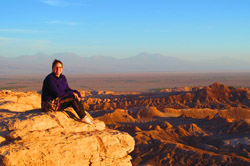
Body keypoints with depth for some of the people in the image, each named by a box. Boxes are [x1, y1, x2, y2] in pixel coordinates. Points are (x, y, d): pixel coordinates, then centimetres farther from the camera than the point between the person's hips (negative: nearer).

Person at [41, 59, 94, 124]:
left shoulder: (63, 77, 8)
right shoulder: (50, 78, -18)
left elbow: (67, 89, 5)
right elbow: (58, 93, -22)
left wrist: (74, 92, -17)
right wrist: (72, 93, -15)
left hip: (58, 101, 8)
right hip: (50, 104, -8)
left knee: (76, 96, -10)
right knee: (73, 98, -20)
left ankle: (84, 115, -15)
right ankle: (83, 118, -13)